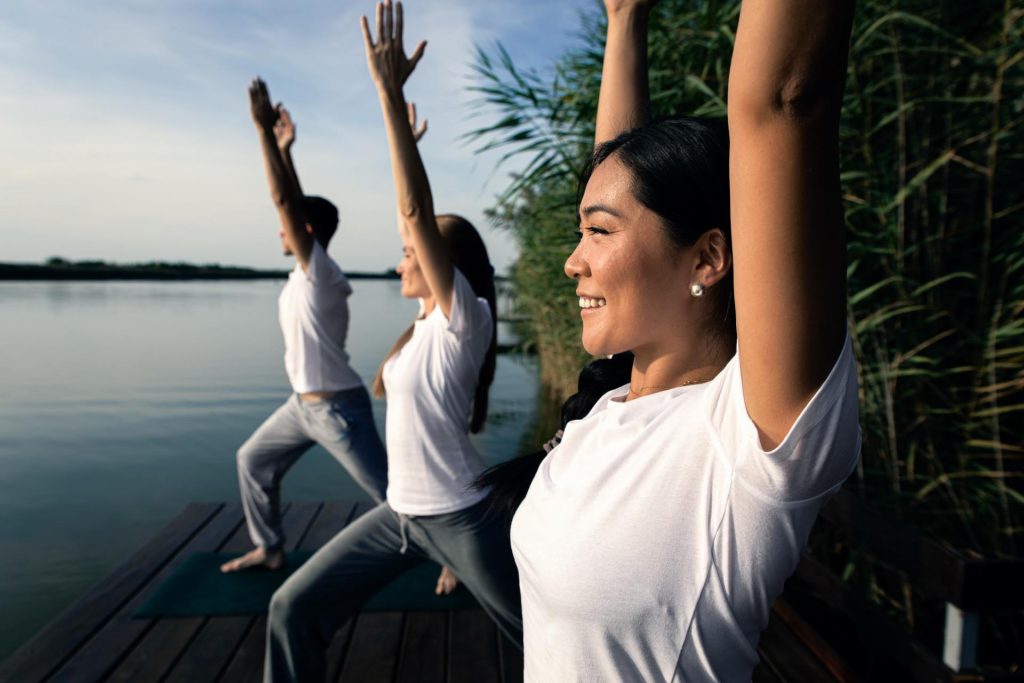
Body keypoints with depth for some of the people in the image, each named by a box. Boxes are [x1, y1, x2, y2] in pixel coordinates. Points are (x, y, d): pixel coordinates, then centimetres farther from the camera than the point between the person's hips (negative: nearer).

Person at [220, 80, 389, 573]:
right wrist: (283, 147, 11)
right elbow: (296, 204, 11)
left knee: (387, 489, -1)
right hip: (303, 404, 10)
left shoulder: (321, 272, -18)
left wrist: (263, 130, -23)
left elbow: (285, 201, -25)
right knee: (253, 461, 21)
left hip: (338, 407, -10)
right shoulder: (304, 275, 7)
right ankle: (270, 549, 35)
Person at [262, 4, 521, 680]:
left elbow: (417, 214, -28)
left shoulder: (464, 319, -17)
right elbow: (415, 217, 11)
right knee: (294, 609, 7)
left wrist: (390, 92, -28)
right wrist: (404, 137, 14)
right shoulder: (426, 321, 5)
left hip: (458, 518, -8)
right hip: (401, 511, 8)